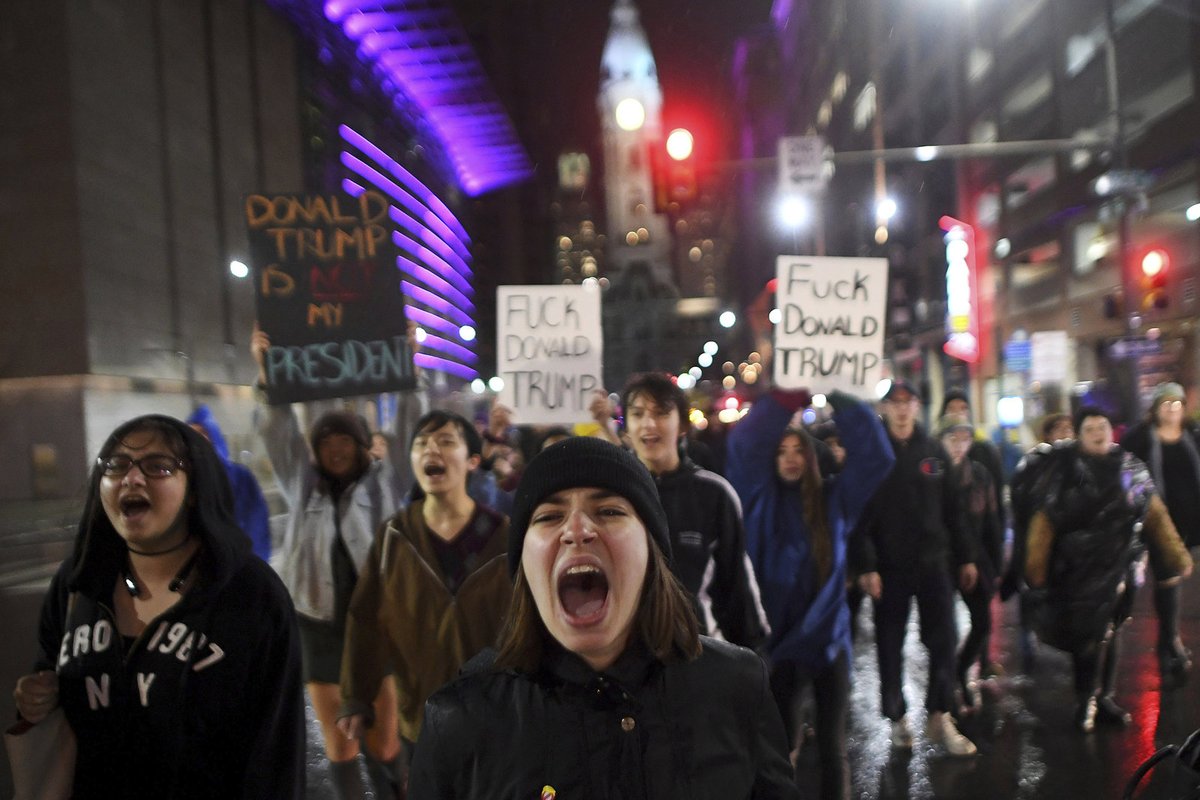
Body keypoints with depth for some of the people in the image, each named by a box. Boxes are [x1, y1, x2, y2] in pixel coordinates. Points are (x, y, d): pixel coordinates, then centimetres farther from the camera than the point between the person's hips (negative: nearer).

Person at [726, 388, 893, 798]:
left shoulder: (834, 499, 5)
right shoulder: (762, 500, 3)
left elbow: (875, 453, -4)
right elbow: (743, 448, -11)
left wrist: (837, 400, -10)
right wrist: (784, 399, -15)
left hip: (829, 639, 1)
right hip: (778, 640, 0)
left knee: (832, 748, 9)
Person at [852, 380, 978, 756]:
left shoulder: (934, 450, 8)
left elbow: (951, 507, 11)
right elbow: (861, 513, -9)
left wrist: (965, 556, 9)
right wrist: (866, 566, -16)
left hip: (933, 560, 3)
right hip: (889, 566, -3)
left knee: (944, 639, 0)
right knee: (890, 644, 6)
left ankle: (940, 717, 13)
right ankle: (898, 718, 20)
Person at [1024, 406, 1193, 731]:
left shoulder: (1129, 466, 6)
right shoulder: (1065, 468, -8)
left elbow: (1155, 514, 11)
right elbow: (1045, 521, -8)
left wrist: (1176, 556, 8)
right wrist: (1036, 571, -9)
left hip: (1119, 566, 4)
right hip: (1077, 568, -4)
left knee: (1107, 633, 14)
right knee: (1088, 634, -3)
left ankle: (1103, 699, 27)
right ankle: (1086, 703, 13)